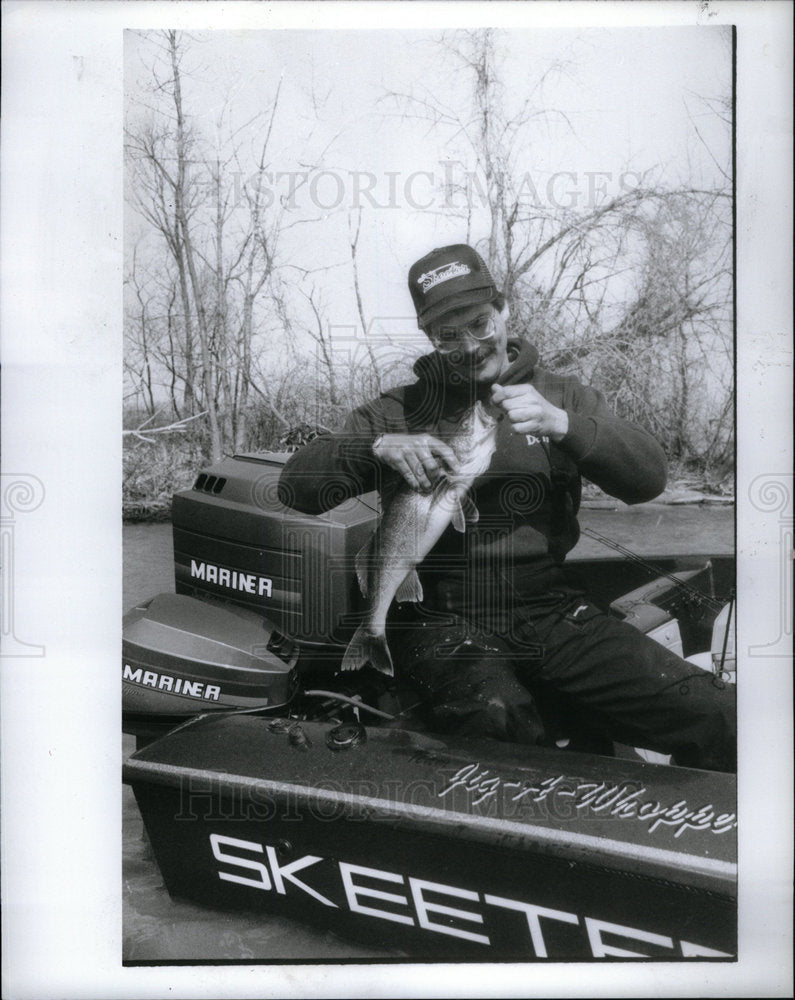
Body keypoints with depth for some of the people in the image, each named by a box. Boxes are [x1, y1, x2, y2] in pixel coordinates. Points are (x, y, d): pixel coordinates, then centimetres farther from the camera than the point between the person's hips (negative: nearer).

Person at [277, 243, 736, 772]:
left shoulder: (561, 395, 15)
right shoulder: (398, 412, 12)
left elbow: (650, 476, 1)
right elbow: (297, 485, 5)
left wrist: (561, 424, -16)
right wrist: (379, 447, -13)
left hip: (553, 607, 2)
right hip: (447, 622, -1)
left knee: (719, 716, -15)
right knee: (499, 721, -35)